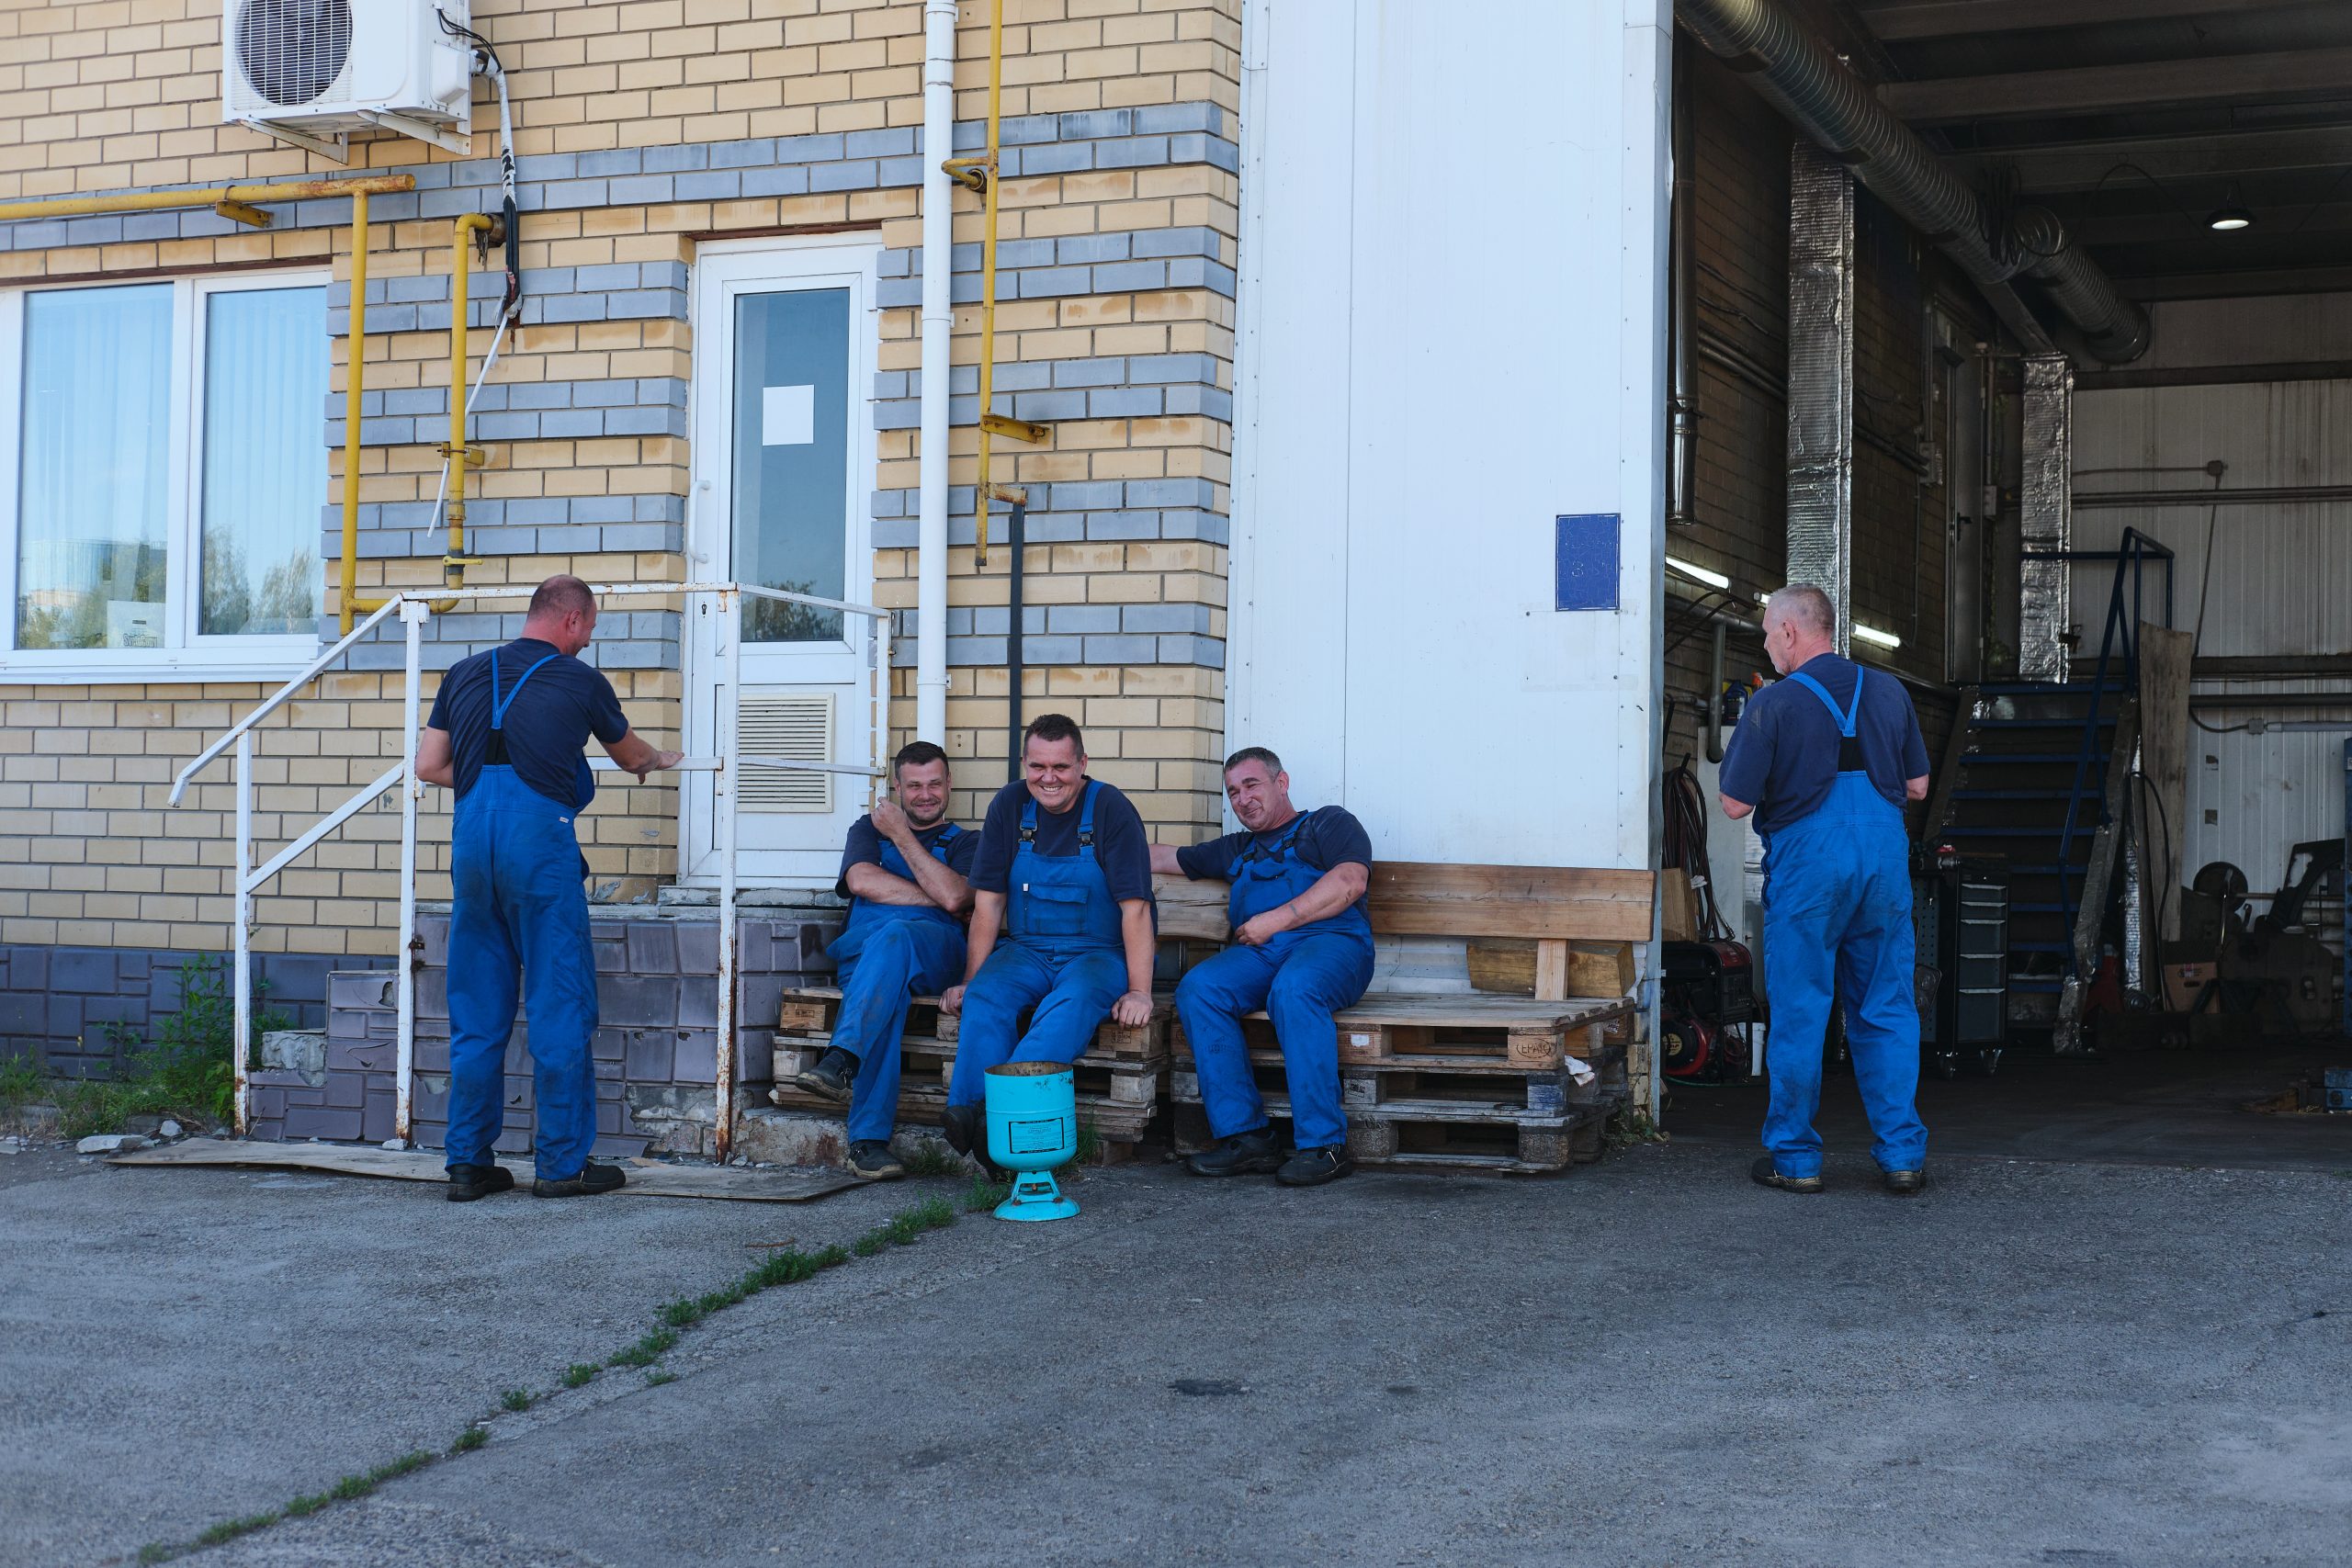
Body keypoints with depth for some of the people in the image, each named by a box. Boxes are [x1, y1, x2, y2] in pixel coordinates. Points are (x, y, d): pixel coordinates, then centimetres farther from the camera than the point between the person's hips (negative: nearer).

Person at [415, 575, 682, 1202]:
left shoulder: (466, 674, 16)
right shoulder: (580, 681, 6)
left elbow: (429, 765, 13)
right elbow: (630, 755, 24)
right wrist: (660, 759, 46)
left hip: (471, 836, 5)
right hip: (540, 834, -4)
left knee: (475, 1009, 9)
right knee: (559, 1003, 1)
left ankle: (469, 1162, 11)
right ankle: (563, 1161, 3)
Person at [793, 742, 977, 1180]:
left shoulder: (965, 843, 22)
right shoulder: (869, 828, 28)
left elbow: (953, 897, -2)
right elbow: (862, 881, 4)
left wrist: (901, 834, 4)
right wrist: (936, 901, 1)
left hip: (933, 956, -1)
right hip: (862, 954, 1)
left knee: (894, 935, -38)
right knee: (890, 988, -37)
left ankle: (842, 1059, -52)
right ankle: (868, 1140, -47)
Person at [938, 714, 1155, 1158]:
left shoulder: (1110, 809, -7)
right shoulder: (1010, 806, 3)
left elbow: (1135, 907, -12)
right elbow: (988, 902, 4)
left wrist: (1140, 991, -20)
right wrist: (970, 981, -4)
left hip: (1098, 954, -3)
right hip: (1026, 951, 3)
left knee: (1076, 1000, -36)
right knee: (985, 997, -29)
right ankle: (972, 1111, -40)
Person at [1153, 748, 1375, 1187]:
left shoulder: (1328, 822, 17)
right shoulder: (1235, 850, 36)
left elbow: (1350, 882, -2)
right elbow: (1163, 858, 45)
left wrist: (1277, 920, -8)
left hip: (1329, 941, -5)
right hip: (1258, 952, 5)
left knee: (1293, 989, -39)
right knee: (1197, 989, -26)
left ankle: (1324, 1145, -37)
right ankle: (1245, 1136, -28)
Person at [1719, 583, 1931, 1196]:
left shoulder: (1773, 703, -9)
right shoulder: (1888, 692, 6)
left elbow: (1736, 804, -9)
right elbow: (1917, 786, 11)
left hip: (1807, 864, -4)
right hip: (1885, 859, 4)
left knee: (1798, 1014, 4)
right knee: (1888, 1010, 9)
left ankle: (1795, 1157, 10)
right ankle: (1903, 1154, 9)